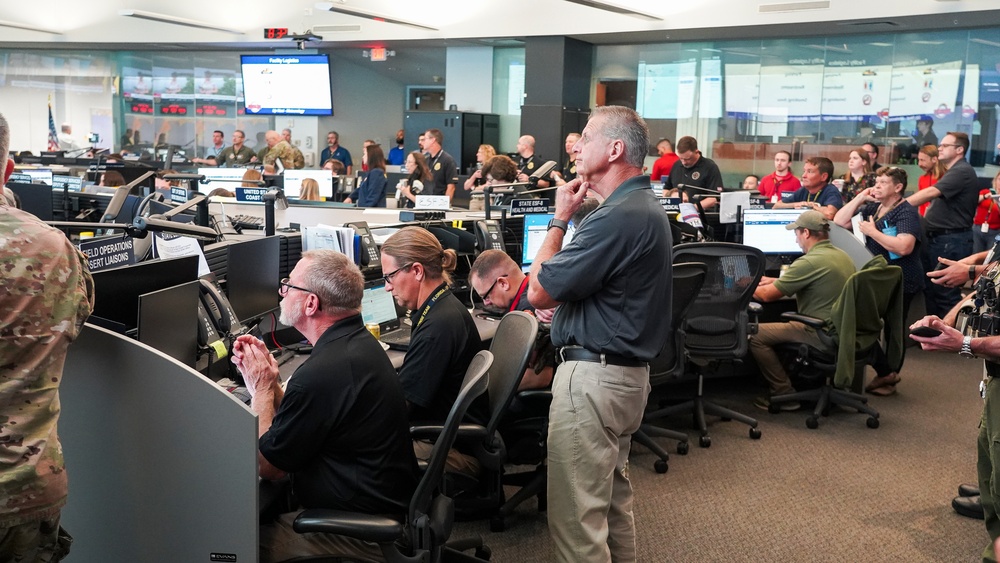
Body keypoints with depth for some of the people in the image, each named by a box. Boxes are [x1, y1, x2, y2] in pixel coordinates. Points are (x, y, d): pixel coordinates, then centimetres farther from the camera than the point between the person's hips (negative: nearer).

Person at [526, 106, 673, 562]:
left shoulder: (618, 217, -22)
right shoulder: (645, 207, 12)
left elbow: (539, 291, -18)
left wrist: (560, 218, -8)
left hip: (593, 376, -11)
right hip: (626, 370, 11)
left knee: (577, 516, -1)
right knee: (612, 501, 22)